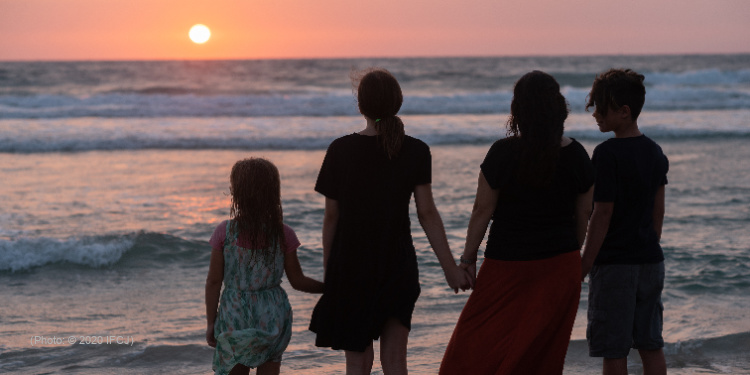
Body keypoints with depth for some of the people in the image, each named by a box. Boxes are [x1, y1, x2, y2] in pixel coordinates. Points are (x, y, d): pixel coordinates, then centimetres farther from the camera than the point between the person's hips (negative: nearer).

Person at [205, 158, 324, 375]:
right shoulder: (283, 234, -6)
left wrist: (210, 323, 4)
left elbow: (214, 281, -4)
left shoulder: (225, 231, -8)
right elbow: (298, 281, 0)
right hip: (272, 315, 1)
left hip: (235, 315, 0)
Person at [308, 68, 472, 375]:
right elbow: (427, 213, -6)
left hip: (351, 267, -1)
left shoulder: (341, 150, -8)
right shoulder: (416, 152, -5)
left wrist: (328, 269, 6)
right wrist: (450, 266, -2)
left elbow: (331, 215, -4)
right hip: (399, 266, 1)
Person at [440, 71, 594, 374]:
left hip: (508, 264, -3)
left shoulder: (504, 153, -14)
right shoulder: (576, 155, -3)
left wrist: (468, 259, 1)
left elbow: (482, 210, -9)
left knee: (477, 350, 6)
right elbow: (583, 215, 5)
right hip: (561, 267, 4)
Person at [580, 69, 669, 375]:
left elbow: (603, 215, -16)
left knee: (614, 350, 1)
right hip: (651, 259, 7)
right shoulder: (655, 152, 7)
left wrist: (584, 266, -10)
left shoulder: (607, 154, -16)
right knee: (651, 344, 12)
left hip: (613, 262, -7)